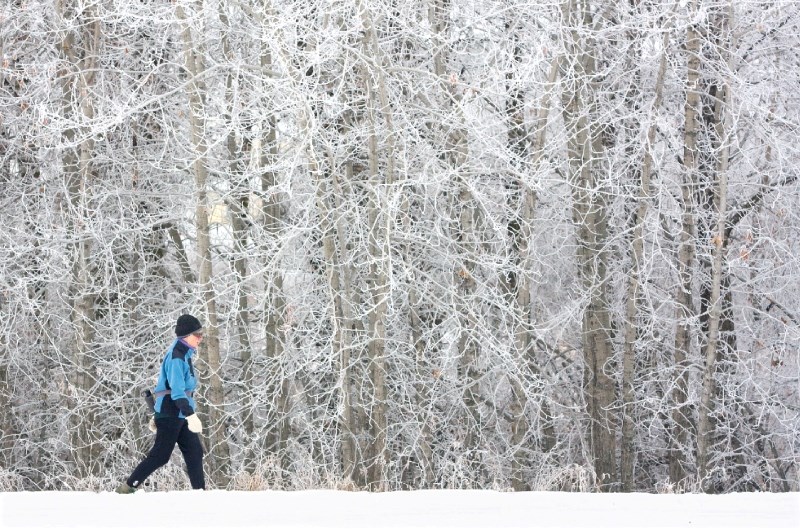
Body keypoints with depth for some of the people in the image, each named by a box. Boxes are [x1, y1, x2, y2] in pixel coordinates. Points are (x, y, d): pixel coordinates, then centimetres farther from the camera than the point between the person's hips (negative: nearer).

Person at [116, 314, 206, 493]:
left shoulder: (184, 354, 16)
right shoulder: (176, 356, -16)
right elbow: (177, 390, -26)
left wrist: (157, 416, 26)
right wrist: (191, 414, -34)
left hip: (179, 415, 10)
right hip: (170, 415, -10)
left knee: (194, 452, 4)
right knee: (160, 455, -6)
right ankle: (127, 488, -1)